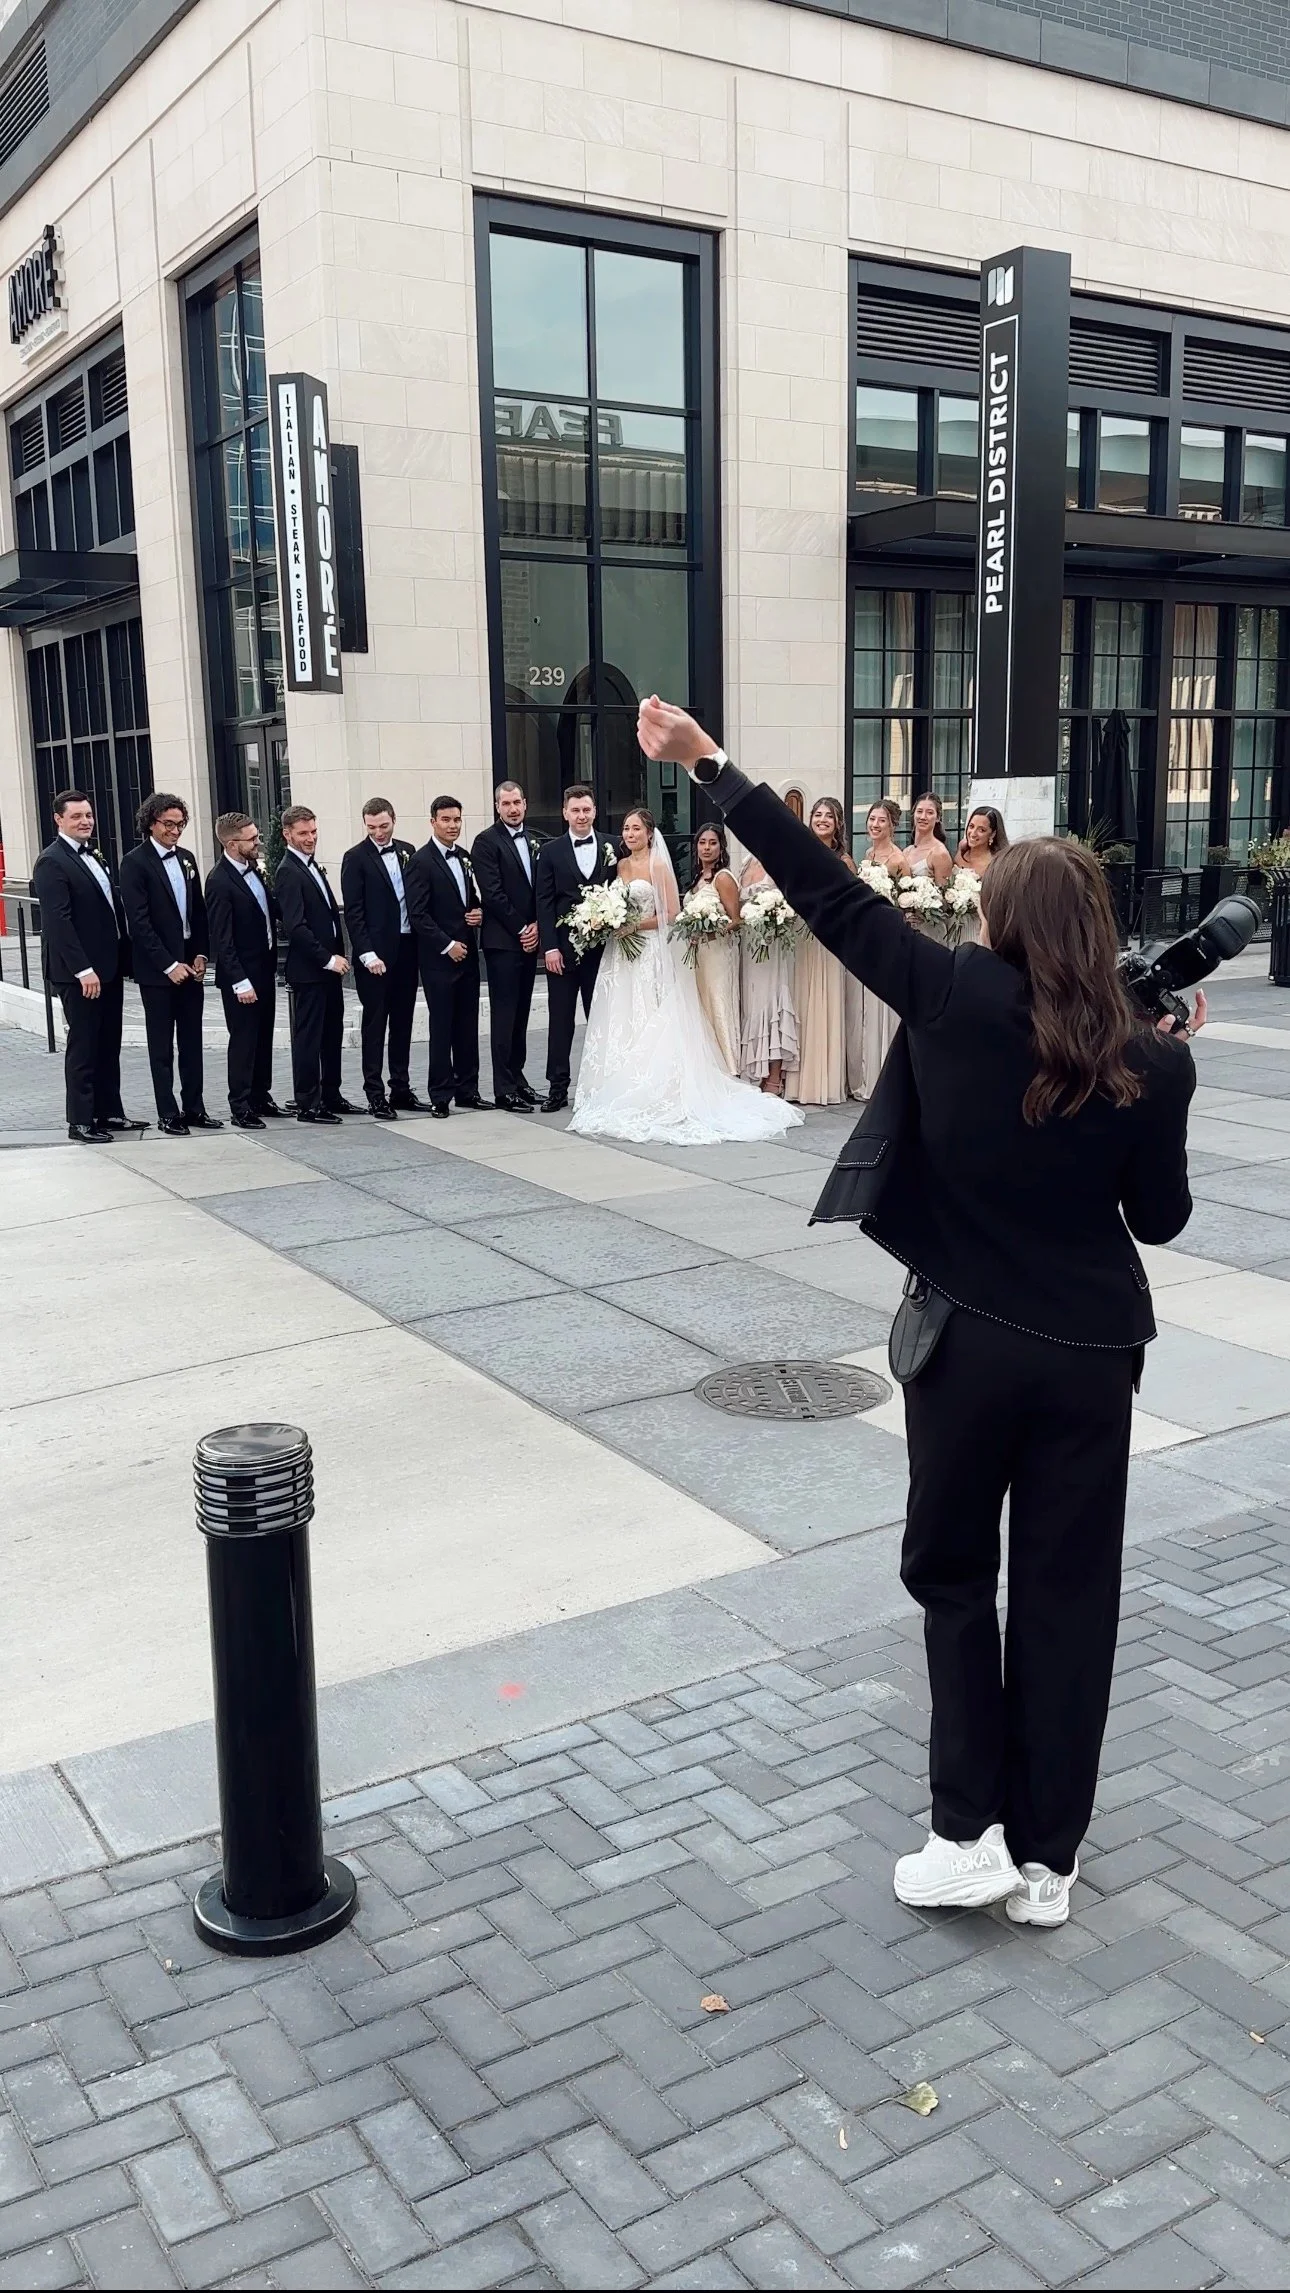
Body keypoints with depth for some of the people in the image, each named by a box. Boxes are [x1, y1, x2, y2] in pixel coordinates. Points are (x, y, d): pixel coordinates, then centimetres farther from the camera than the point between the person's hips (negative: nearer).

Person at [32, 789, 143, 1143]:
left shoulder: (93, 855, 13)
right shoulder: (52, 862, -12)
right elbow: (59, 921, -18)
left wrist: (124, 958, 9)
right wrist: (83, 970, -23)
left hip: (108, 965, 8)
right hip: (80, 972, -8)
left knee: (108, 1044, 13)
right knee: (83, 1044, 0)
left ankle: (109, 1112, 23)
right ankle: (80, 1121, 8)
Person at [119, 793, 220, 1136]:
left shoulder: (186, 858, 10)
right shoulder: (135, 862, -9)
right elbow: (138, 921, -14)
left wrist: (200, 955, 2)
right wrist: (169, 965, -16)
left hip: (190, 964, 6)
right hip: (157, 969, -6)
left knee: (192, 1041, 10)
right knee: (162, 1045, 3)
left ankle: (194, 1108, 18)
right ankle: (168, 1114, 9)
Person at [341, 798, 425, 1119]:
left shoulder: (407, 851, 10)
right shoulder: (356, 858, -5)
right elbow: (353, 912, -8)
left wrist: (422, 942, 3)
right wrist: (368, 954, -15)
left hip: (407, 947, 5)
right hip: (376, 952, -5)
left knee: (402, 1021, 11)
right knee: (375, 1023, 1)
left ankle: (401, 1088, 19)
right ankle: (376, 1094, 4)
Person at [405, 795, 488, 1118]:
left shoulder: (466, 857, 12)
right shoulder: (421, 861, -8)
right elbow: (418, 913, -12)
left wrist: (478, 912, 1)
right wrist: (447, 945, -14)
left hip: (467, 953, 6)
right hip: (438, 957, -6)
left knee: (468, 1024, 10)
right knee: (442, 1027, -1)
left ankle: (467, 1089, 18)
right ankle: (440, 1096, 6)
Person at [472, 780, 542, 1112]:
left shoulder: (533, 842, 15)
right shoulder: (486, 841, -6)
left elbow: (541, 888, 15)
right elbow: (492, 893, -12)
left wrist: (536, 926, -1)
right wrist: (520, 929, -11)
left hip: (529, 939, 6)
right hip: (502, 941, -6)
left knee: (521, 1013, 10)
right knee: (504, 1015, -4)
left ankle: (517, 1077, 18)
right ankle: (504, 1089, -2)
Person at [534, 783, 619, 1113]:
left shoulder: (613, 847, 4)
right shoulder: (551, 851, 3)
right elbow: (544, 903, 0)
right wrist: (550, 947, -8)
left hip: (603, 947, 1)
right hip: (562, 948, -1)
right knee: (560, 1020, 4)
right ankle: (557, 1088, 9)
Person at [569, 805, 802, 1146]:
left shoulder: (658, 866, -6)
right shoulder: (620, 866, 13)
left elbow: (671, 913, -10)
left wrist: (635, 926, -15)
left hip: (650, 952, -6)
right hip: (622, 953, 7)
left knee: (651, 1024, -6)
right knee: (622, 1024, 4)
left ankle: (652, 1097, -3)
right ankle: (625, 1095, 8)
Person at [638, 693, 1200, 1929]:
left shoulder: (958, 996, -13)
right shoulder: (1152, 1061, -7)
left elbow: (830, 895, -11)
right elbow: (1160, 1217, 2)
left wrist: (709, 765, -4)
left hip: (971, 1337, -1)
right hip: (1092, 1348, 2)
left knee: (951, 1569, 18)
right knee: (1067, 1590, 12)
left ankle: (970, 1830, 16)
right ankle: (1047, 1859, 22)